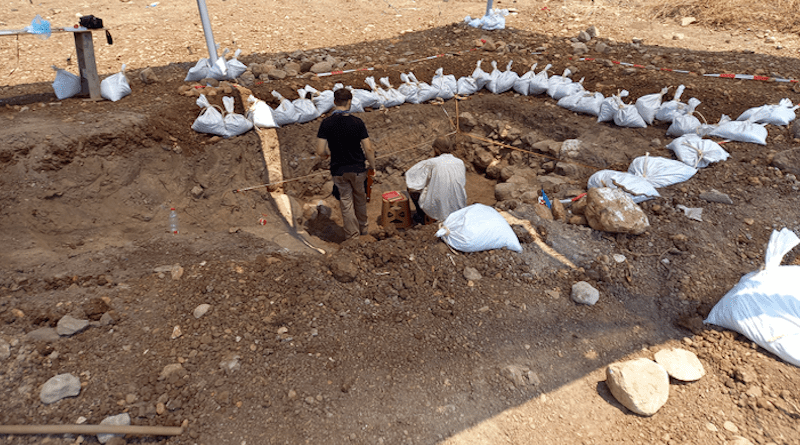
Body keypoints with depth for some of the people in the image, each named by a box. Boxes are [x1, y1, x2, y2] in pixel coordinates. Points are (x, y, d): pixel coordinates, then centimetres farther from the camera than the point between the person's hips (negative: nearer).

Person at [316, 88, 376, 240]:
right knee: (360, 199, 22)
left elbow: (320, 152, -11)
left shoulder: (326, 123, -11)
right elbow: (369, 149, -11)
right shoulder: (357, 122, -12)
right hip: (357, 169, 0)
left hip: (338, 170, 0)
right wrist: (372, 166, 5)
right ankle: (363, 227, 40)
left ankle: (352, 236, 20)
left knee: (346, 203, 13)